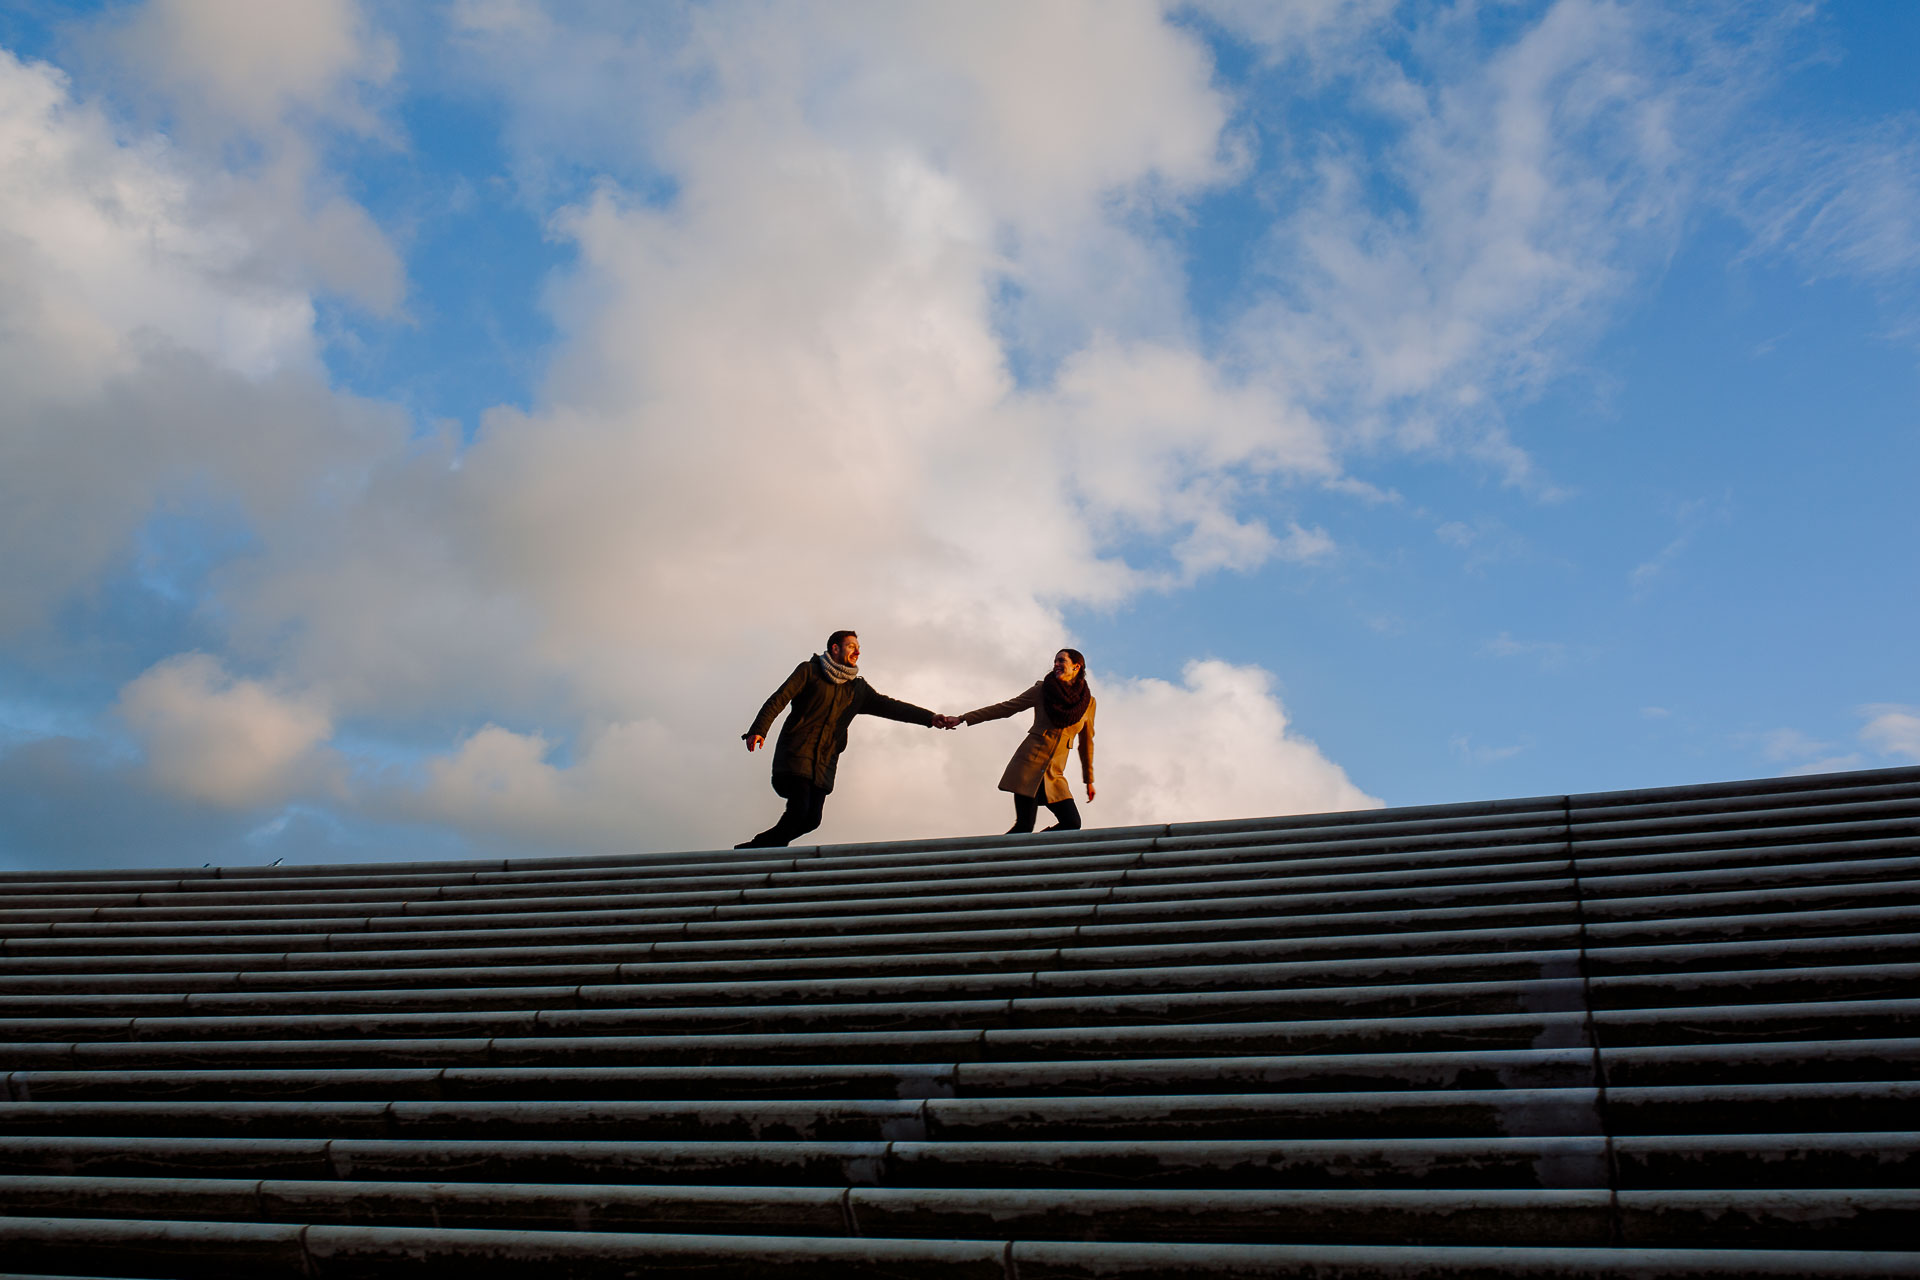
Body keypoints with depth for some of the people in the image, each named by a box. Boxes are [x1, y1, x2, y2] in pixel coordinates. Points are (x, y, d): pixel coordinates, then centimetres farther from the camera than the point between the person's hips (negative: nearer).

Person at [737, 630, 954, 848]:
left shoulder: (858, 689, 19)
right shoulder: (810, 671, 4)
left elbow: (890, 706, 13)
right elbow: (778, 700, -2)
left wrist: (930, 718, 0)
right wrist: (759, 730, -18)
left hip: (824, 763, 5)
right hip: (797, 754, -5)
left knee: (811, 819, -8)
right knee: (798, 811, -20)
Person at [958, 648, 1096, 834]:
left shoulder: (1089, 702, 8)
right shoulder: (1042, 689, 3)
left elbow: (1086, 743, 20)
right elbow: (1004, 708, 7)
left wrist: (1089, 780, 23)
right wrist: (962, 719, 3)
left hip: (1054, 774, 3)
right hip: (1029, 763, -3)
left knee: (1072, 823, -13)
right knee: (1024, 825, -15)